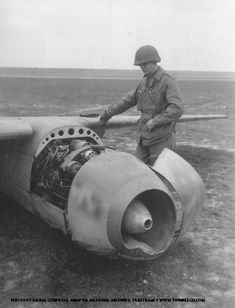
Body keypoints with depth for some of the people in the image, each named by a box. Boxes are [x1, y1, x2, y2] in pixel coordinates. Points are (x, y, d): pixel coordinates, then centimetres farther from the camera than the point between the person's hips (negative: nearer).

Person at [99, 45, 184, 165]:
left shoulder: (168, 81, -13)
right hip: (145, 136, 7)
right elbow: (130, 99, 23)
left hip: (162, 138, -7)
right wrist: (109, 112, 28)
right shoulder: (145, 81, 11)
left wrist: (155, 121, -23)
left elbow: (177, 109, -24)